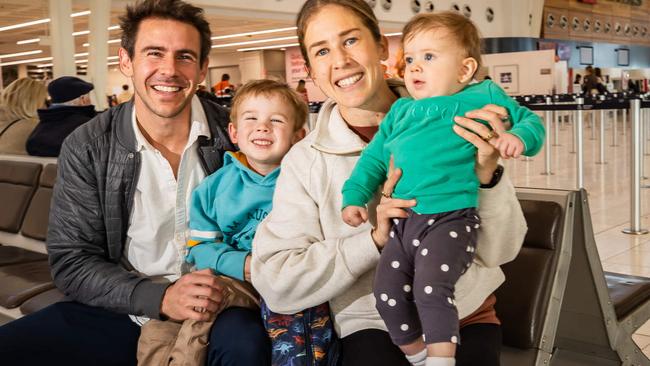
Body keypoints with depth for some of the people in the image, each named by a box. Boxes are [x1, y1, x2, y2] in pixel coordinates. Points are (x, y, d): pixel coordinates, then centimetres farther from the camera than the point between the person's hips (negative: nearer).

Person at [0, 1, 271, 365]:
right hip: (121, 310, 2)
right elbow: (72, 262, -5)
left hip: (214, 308, -1)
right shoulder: (86, 148, -5)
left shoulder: (233, 133, -6)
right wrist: (160, 297, -20)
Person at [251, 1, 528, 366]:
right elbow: (275, 284, -12)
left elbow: (500, 252, -5)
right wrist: (375, 239, -21)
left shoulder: (447, 125, -6)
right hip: (374, 325, 0)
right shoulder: (305, 160, -5)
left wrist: (487, 176, -23)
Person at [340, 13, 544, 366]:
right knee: (387, 293, 6)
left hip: (451, 219, -6)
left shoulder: (483, 97, 5)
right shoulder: (400, 111, 19)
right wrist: (354, 196, 12)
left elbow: (530, 121, 9)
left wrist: (517, 138, -14)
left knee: (431, 288, -24)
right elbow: (374, 157, 22)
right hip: (404, 221, 6)